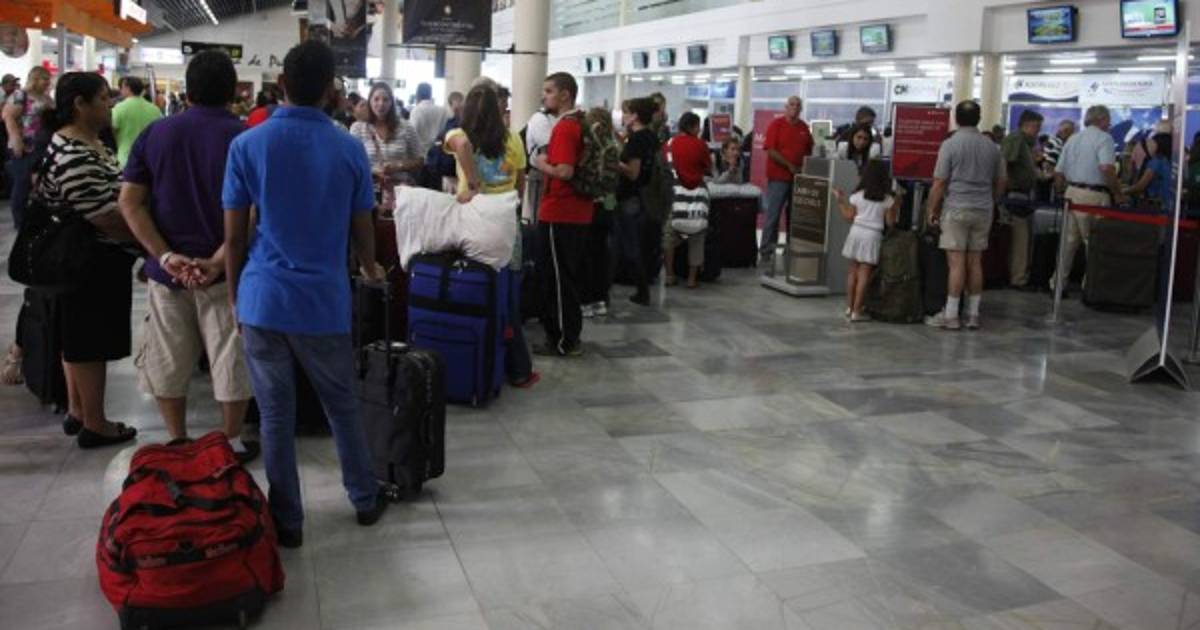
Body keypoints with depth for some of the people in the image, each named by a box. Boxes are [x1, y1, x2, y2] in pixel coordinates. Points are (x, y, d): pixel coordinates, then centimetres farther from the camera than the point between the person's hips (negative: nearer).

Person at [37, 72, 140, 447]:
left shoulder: (87, 143, 8)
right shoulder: (74, 157, -25)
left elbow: (110, 197, 19)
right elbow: (106, 218, -26)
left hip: (85, 258, 11)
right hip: (92, 262, -11)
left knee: (78, 336, 18)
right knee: (90, 341, 0)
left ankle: (77, 412, 30)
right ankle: (95, 425, 12)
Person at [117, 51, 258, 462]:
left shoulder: (154, 133, 4)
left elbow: (130, 202, -2)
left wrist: (165, 256, -9)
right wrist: (217, 262, -18)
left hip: (166, 269, 4)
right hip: (226, 270, -3)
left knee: (168, 361, 15)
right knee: (231, 362, 9)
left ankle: (177, 443, 26)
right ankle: (231, 444, 18)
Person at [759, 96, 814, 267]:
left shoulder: (804, 127, 11)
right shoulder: (777, 124, -3)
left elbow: (809, 150, 18)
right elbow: (771, 150, -10)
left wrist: (805, 167, 1)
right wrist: (789, 166, -15)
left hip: (799, 177, 5)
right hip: (778, 177, -5)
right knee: (773, 215, -5)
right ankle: (766, 253, -2)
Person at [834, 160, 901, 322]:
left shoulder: (858, 196, 0)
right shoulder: (887, 200, -2)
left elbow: (849, 217, 2)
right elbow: (890, 222, 0)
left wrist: (841, 200, 12)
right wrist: (896, 204, 9)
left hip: (856, 232, 2)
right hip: (872, 236, -2)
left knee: (853, 270, 12)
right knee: (864, 273, -1)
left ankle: (849, 307, 17)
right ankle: (856, 311, -1)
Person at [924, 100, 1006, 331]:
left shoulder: (950, 144, -7)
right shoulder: (992, 147, 8)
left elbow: (939, 183, -9)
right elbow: (1000, 182, 13)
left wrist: (932, 210, 0)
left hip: (956, 209, -5)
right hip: (983, 211, 5)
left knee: (956, 263, -4)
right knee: (975, 263, 9)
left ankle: (951, 315, -1)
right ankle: (973, 315, 12)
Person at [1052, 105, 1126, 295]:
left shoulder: (1072, 139, 16)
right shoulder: (1103, 138, -6)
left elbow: (1058, 172, 16)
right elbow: (1107, 168, -21)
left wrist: (1064, 193, 26)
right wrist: (1118, 194, -12)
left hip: (1072, 193, 7)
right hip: (1094, 196, -7)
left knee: (1069, 240, 12)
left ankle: (1058, 282, 13)